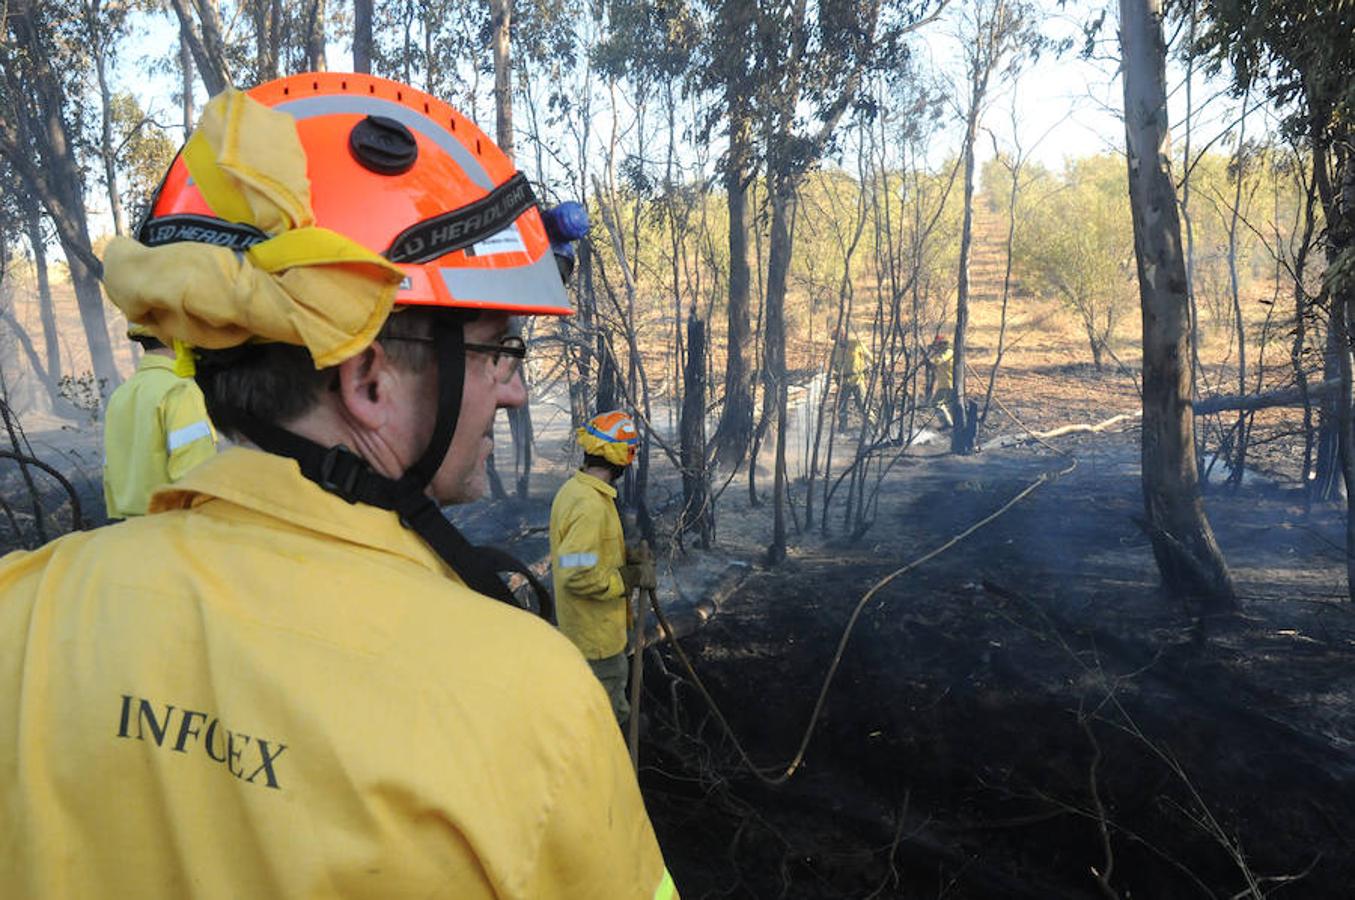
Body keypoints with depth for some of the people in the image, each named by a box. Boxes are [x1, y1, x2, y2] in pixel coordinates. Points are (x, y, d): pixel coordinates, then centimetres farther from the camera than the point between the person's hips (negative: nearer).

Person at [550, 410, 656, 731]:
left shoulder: (573, 489, 3)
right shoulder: (590, 505, -29)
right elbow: (578, 576, -31)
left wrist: (625, 554, 4)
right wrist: (632, 577, -20)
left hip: (587, 628, 10)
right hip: (597, 634, -10)